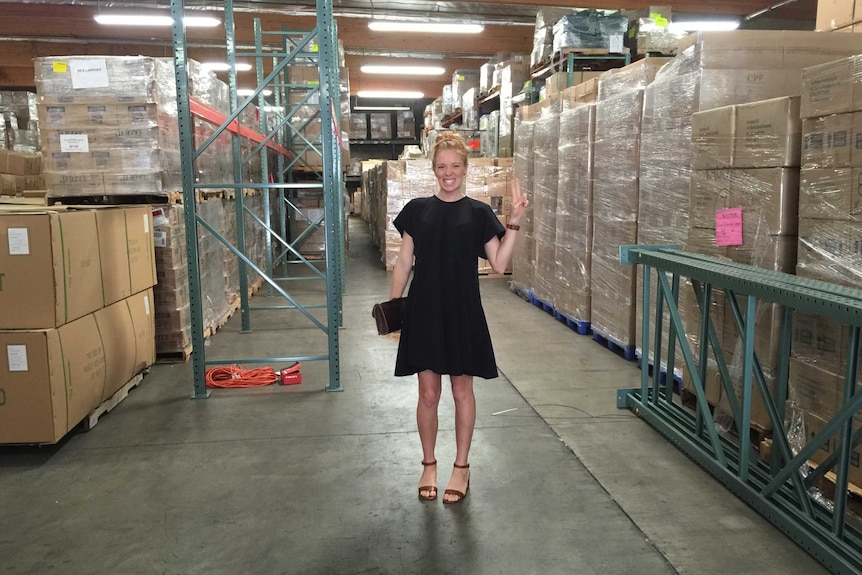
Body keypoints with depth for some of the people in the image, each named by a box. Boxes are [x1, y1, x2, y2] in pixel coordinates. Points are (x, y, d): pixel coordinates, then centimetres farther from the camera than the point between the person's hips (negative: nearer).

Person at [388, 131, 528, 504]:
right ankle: (429, 465, 27)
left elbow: (499, 264, -4)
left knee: (462, 390, 9)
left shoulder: (478, 213, 1)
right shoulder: (417, 210, 5)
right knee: (428, 393, 8)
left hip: (462, 312, -1)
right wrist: (391, 305, 0)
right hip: (424, 310, 1)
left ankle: (461, 467, 25)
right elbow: (404, 262, 6)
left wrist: (514, 222, -13)